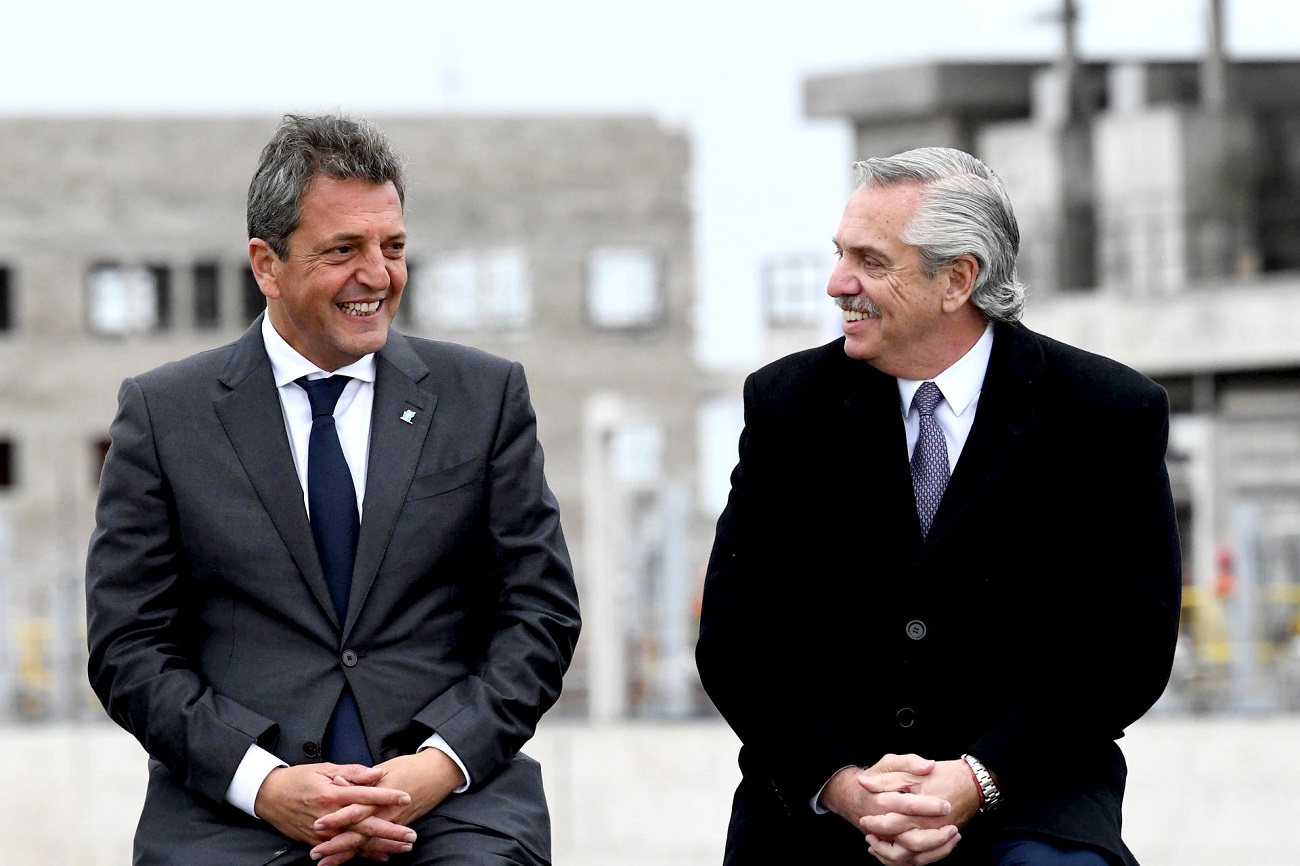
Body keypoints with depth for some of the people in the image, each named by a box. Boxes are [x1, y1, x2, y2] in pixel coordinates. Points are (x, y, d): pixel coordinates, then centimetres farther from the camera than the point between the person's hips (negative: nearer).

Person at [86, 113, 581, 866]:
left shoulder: (486, 396, 13)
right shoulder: (164, 413, 9)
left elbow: (541, 614, 10)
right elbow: (130, 648, 5)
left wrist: (441, 764, -7)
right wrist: (263, 782, -10)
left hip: (453, 803, 1)